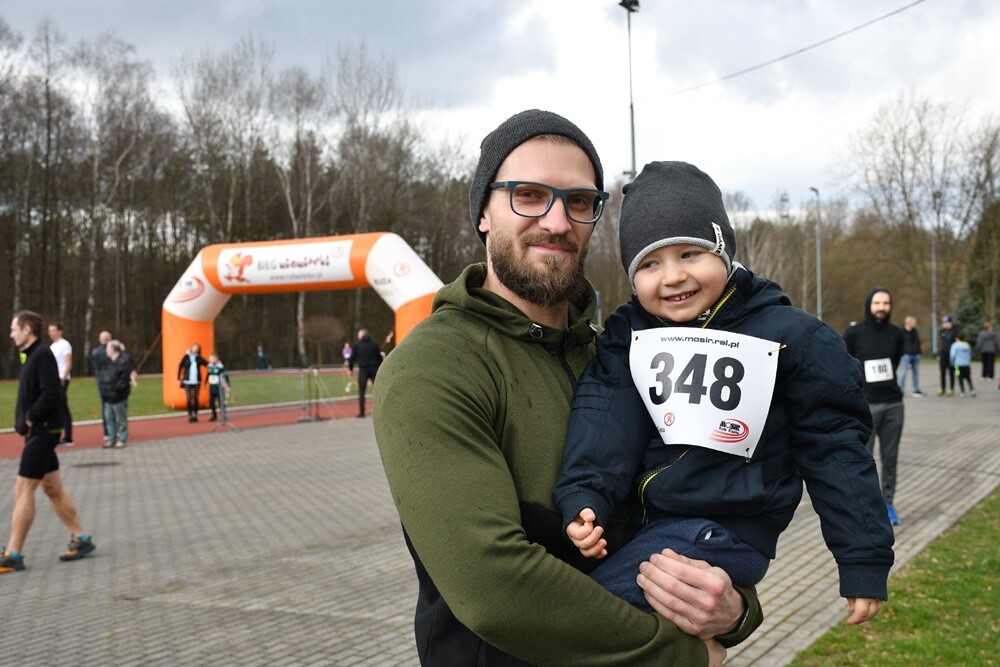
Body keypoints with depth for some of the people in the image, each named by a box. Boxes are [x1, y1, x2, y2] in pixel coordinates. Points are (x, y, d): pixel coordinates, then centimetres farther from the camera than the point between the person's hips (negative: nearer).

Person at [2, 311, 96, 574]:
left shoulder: (42, 355, -14)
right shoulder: (31, 355, 14)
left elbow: (51, 394, -23)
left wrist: (30, 420, -16)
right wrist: (25, 421, 4)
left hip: (43, 432, -10)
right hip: (38, 432, 10)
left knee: (23, 490, -7)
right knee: (53, 488, 13)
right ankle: (81, 539, 21)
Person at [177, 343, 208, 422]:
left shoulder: (199, 358, 5)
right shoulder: (186, 357, 1)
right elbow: (180, 367, 5)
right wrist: (178, 379, 3)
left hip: (197, 381, 2)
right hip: (187, 381, -2)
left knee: (196, 399, 4)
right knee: (189, 399, -6)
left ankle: (195, 415, 15)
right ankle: (189, 415, 0)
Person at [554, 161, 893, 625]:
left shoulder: (788, 338, -5)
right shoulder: (627, 335, 7)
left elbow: (834, 446, -2)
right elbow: (605, 413, -7)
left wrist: (865, 560, -1)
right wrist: (583, 497, -24)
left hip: (721, 533, -6)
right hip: (633, 524, 6)